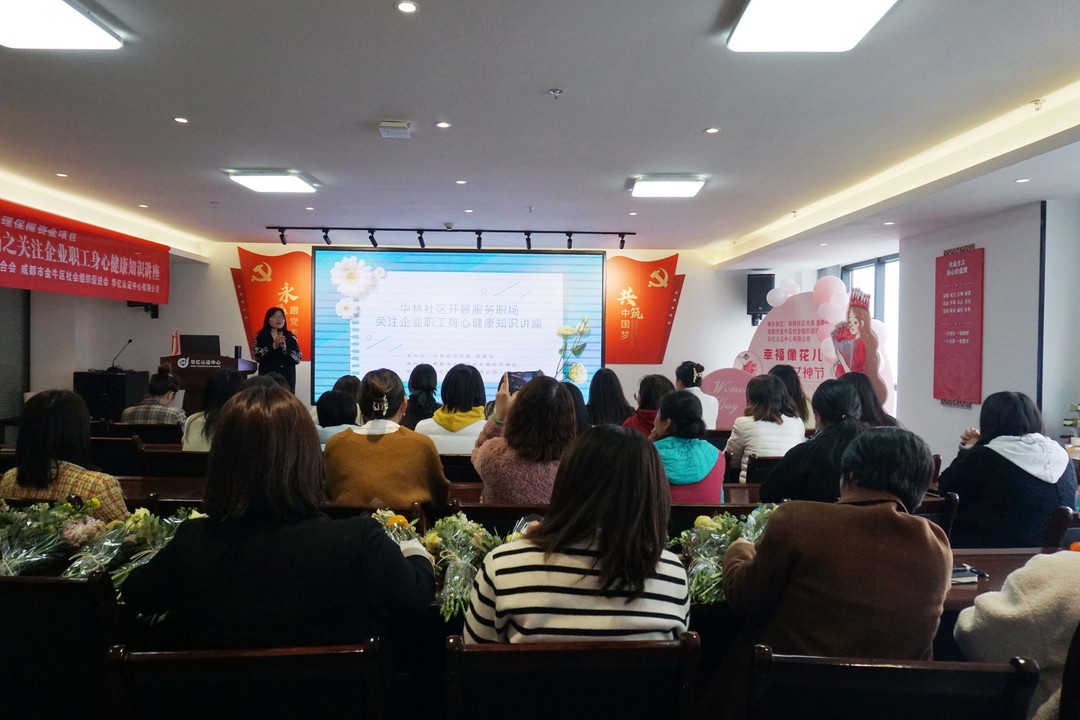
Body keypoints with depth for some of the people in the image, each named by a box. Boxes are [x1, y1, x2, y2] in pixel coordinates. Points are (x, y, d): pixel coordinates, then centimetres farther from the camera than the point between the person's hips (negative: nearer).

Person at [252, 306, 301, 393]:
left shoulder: (290, 337, 6)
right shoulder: (260, 336, 5)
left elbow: (297, 359, -2)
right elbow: (257, 356, -8)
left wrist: (284, 346, -16)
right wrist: (274, 345, -18)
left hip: (287, 378, 1)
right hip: (267, 378, 0)